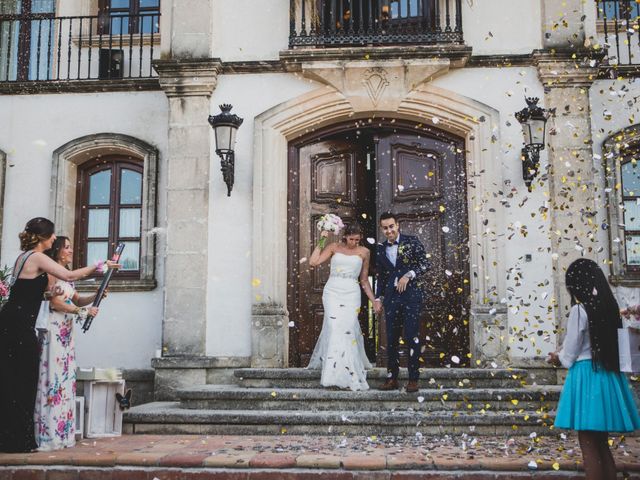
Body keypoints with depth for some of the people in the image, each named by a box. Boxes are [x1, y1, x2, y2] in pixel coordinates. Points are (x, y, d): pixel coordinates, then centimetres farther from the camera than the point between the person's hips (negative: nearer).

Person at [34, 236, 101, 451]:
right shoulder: (50, 273, -8)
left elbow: (77, 299, 18)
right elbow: (55, 302, -14)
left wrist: (95, 296, 2)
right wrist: (83, 311, -10)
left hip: (66, 333, 9)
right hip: (53, 330, -9)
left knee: (65, 378, 8)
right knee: (52, 377, -8)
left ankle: (61, 432, 12)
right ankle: (47, 434, -4)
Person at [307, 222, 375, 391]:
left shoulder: (364, 252, 10)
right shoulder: (334, 247, 7)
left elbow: (364, 280, 16)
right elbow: (313, 262, -4)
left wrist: (374, 300, 11)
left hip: (351, 294, 1)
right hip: (332, 291, -1)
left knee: (347, 329, -7)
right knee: (335, 328, -10)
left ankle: (348, 373, 4)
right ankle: (336, 373, -4)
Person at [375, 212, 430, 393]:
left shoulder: (411, 242, 1)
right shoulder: (380, 250, 12)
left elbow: (425, 263, -3)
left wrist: (408, 275, -14)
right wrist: (378, 298, 11)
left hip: (411, 295, -4)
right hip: (391, 297, 4)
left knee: (412, 337, -4)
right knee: (391, 339, 5)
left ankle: (413, 379, 3)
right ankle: (392, 378, 12)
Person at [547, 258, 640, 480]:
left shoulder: (579, 310, -14)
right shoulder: (609, 307, 7)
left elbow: (570, 353, -9)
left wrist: (558, 358, 13)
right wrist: (563, 355, 22)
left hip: (587, 376, -8)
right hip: (609, 376, 8)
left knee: (588, 446, 1)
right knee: (602, 444, 16)